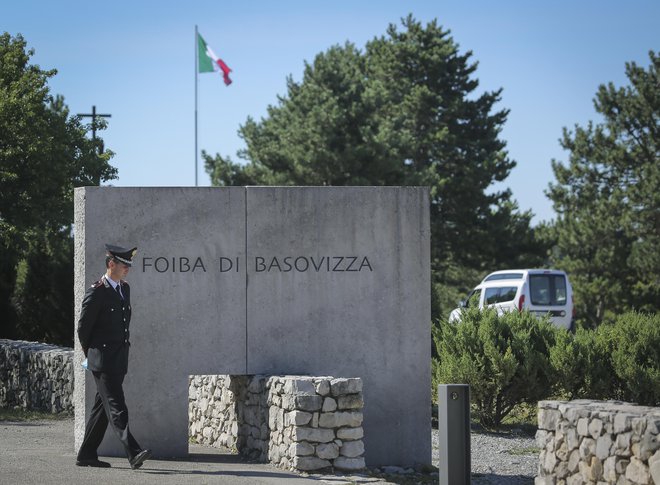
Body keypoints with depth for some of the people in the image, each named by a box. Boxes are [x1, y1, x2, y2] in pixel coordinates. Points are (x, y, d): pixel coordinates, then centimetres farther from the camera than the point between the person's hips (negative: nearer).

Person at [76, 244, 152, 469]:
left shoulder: (125, 289, 15)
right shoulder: (96, 292, -11)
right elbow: (83, 327, -6)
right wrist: (92, 355, 4)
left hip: (119, 360, 8)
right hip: (103, 361, -8)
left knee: (102, 407, 11)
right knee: (116, 407, -14)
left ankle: (86, 455, 17)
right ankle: (133, 453, -24)